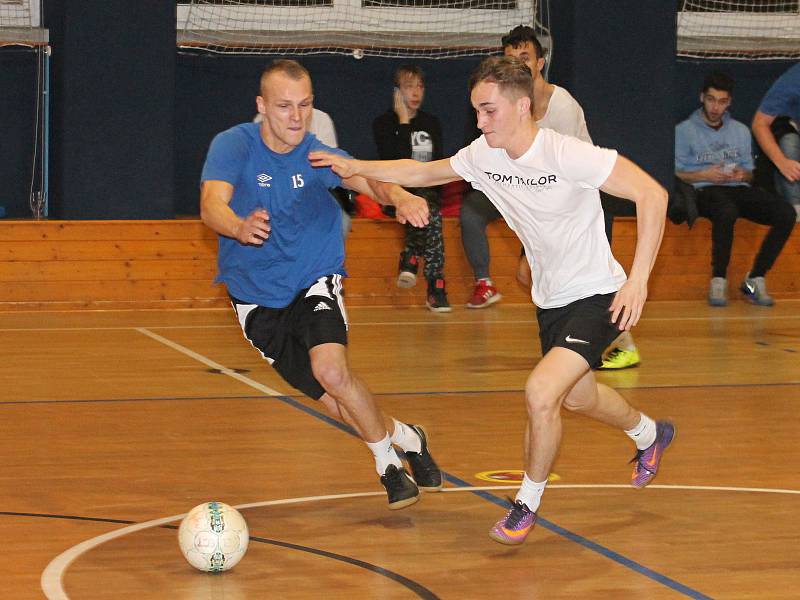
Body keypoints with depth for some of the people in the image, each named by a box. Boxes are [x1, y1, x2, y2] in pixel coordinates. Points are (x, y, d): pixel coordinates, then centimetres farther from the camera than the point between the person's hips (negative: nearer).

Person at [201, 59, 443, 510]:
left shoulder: (318, 155, -10)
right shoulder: (234, 145, -14)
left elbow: (368, 179, -27)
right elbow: (212, 205, -30)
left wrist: (399, 197, -51)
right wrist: (240, 227, -53)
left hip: (316, 283, 0)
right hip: (257, 298, 0)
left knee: (331, 370, -25)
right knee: (335, 398, 0)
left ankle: (397, 446, -2)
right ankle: (401, 438, 26)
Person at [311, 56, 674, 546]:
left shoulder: (567, 154, -27)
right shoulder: (484, 155, -6)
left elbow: (653, 195, -28)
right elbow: (423, 173, 12)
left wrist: (638, 279, -34)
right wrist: (356, 167, -1)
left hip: (596, 297, -8)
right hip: (550, 300, 8)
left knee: (542, 391, -23)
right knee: (577, 398, 26)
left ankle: (529, 502, 2)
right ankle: (651, 435, 58)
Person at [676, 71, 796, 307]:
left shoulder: (741, 131, 25)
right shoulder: (685, 130, 10)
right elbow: (675, 173, 3)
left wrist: (743, 175, 1)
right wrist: (704, 175, -11)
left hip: (740, 189, 5)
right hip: (706, 190, -5)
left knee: (786, 214, -24)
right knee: (727, 212, -43)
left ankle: (755, 279, -19)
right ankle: (718, 280, -30)